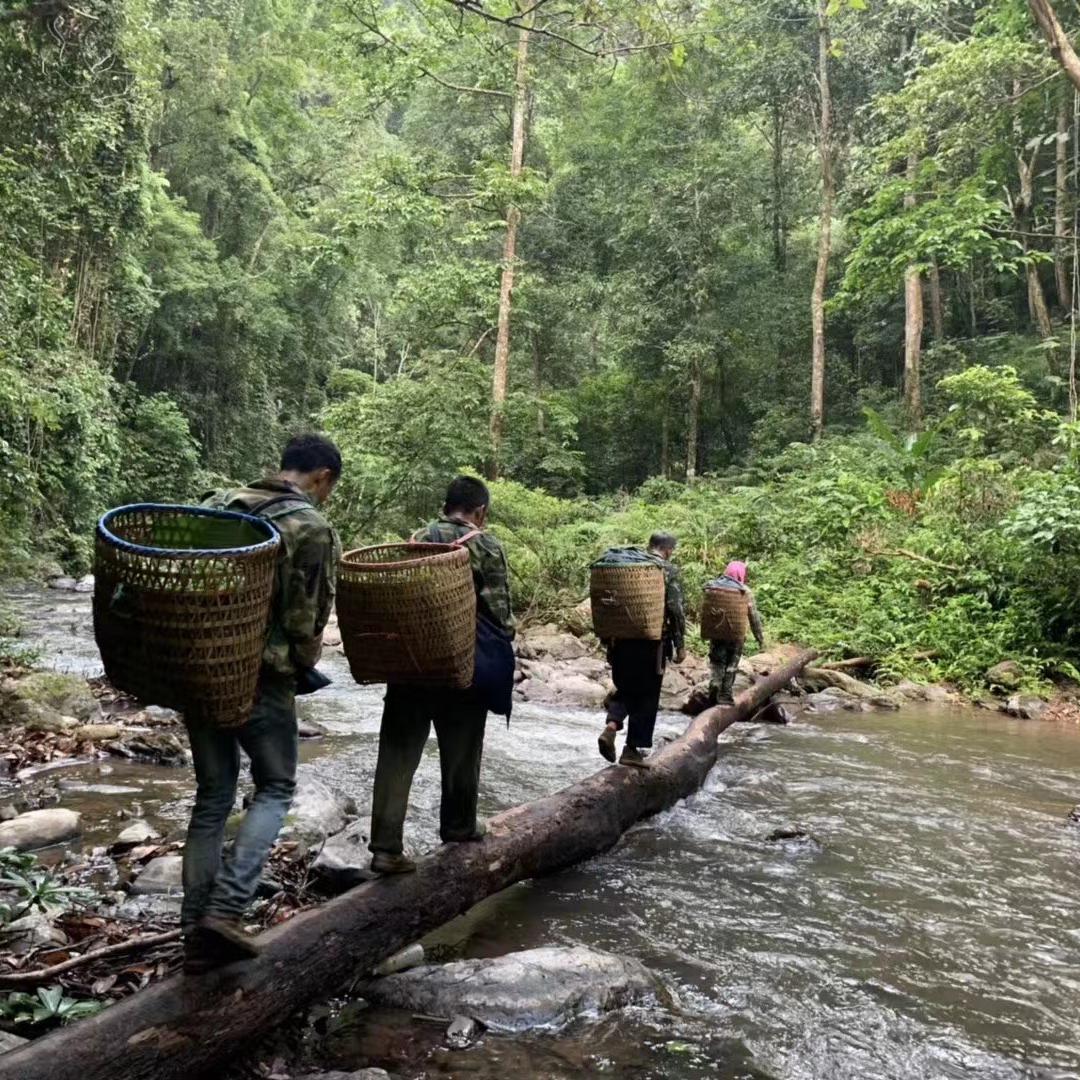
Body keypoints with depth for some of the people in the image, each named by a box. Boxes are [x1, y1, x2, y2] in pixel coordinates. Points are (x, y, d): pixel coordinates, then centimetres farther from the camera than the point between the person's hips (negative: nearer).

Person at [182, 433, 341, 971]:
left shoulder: (219, 503, 7)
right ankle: (224, 909, 0)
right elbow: (306, 624, -11)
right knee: (275, 789, 13)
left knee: (212, 795, 15)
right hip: (261, 679, -6)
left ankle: (196, 932, 19)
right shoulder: (313, 529, -11)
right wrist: (300, 670, 8)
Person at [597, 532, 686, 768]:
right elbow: (675, 609, -11)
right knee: (647, 696, 7)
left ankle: (611, 726, -4)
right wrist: (680, 645, -4)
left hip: (622, 640, 5)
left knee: (625, 688, 19)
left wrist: (608, 638, 19)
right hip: (652, 642, -4)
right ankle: (632, 749, 8)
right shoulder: (667, 569, -5)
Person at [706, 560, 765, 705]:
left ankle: (714, 683, -12)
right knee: (731, 664, 9)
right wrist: (760, 637, 4)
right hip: (736, 633, -2)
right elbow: (754, 617, -4)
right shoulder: (745, 591, -7)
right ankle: (725, 695, 11)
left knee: (716, 661, 12)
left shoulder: (712, 586, 2)